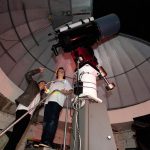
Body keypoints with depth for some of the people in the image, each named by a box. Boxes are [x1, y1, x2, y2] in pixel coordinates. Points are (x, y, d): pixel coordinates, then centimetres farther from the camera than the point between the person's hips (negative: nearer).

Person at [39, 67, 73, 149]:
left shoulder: (65, 81, 24)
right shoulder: (53, 82, 36)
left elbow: (70, 91, 9)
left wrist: (65, 92, -12)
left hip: (57, 101, -4)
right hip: (49, 100, 5)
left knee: (52, 120, -20)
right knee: (46, 121, -7)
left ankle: (48, 141, -27)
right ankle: (43, 141, -10)